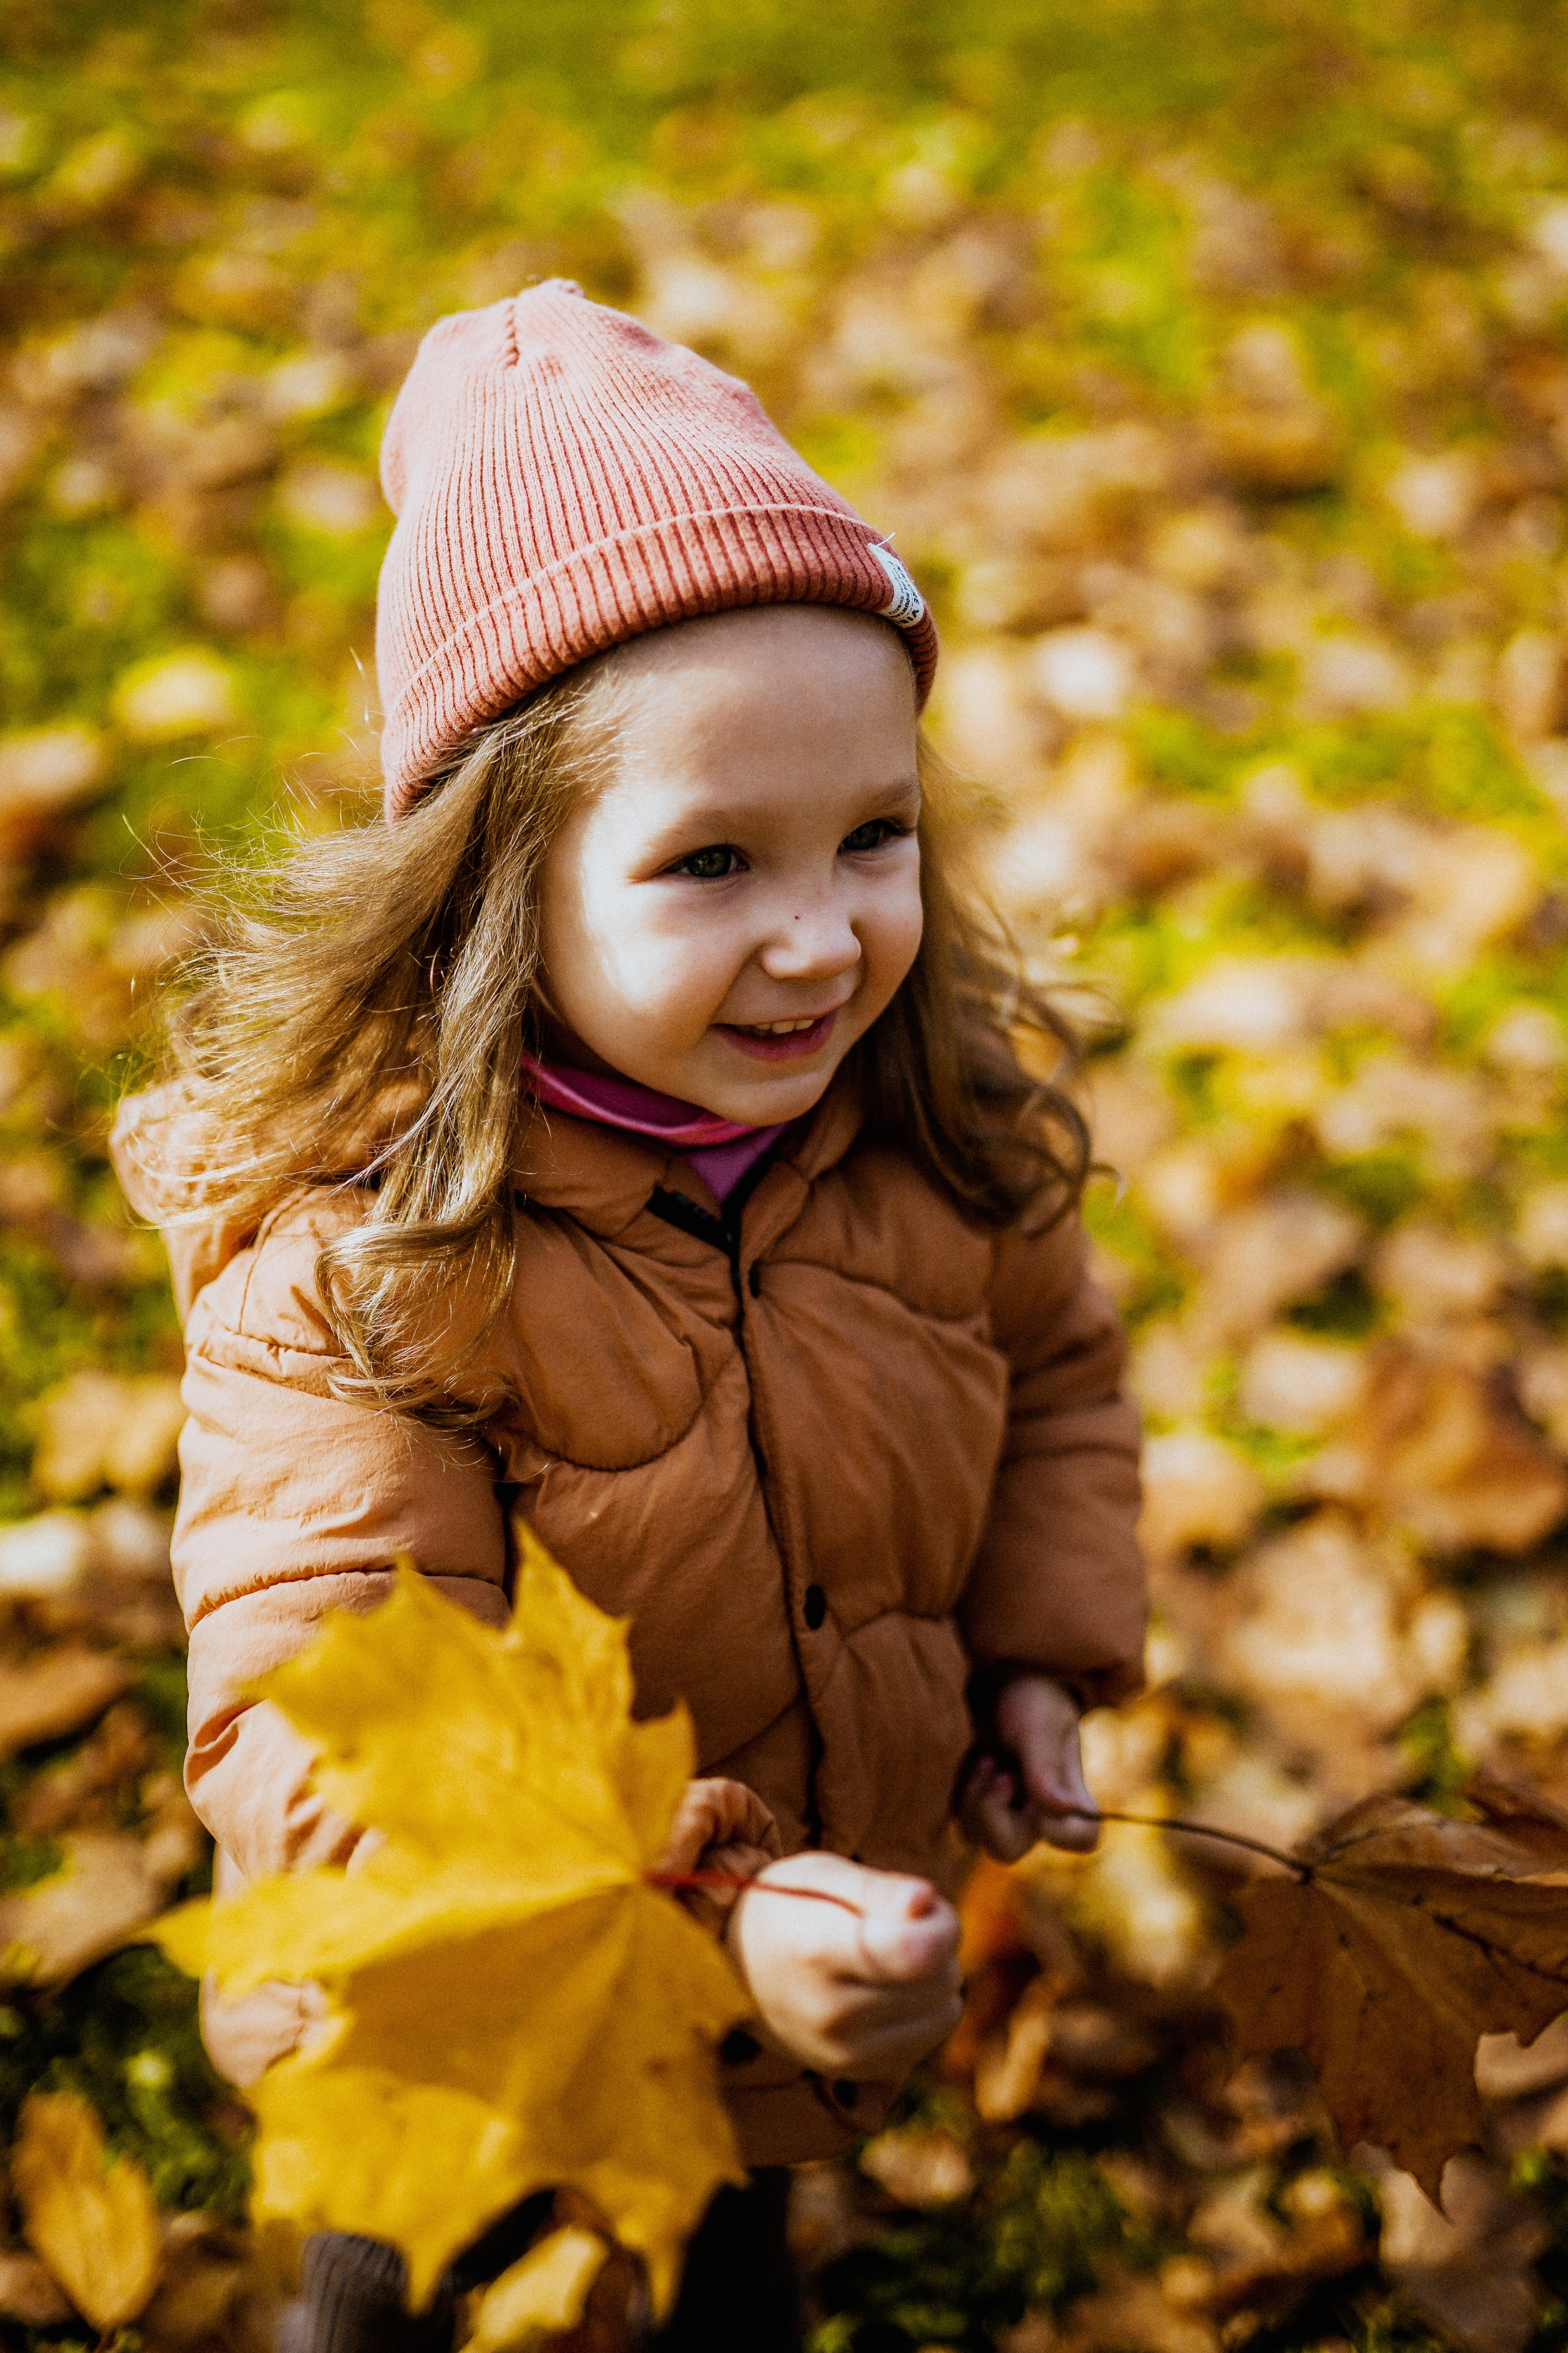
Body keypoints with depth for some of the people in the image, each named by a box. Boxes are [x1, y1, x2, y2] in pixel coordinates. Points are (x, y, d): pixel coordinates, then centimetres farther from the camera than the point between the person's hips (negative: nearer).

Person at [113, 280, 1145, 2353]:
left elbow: (1053, 1362, 4)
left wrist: (1042, 1657, -9)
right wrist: (708, 1930, -47)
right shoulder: (348, 1251, -33)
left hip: (831, 1966, 4)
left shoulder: (941, 1125, -16)